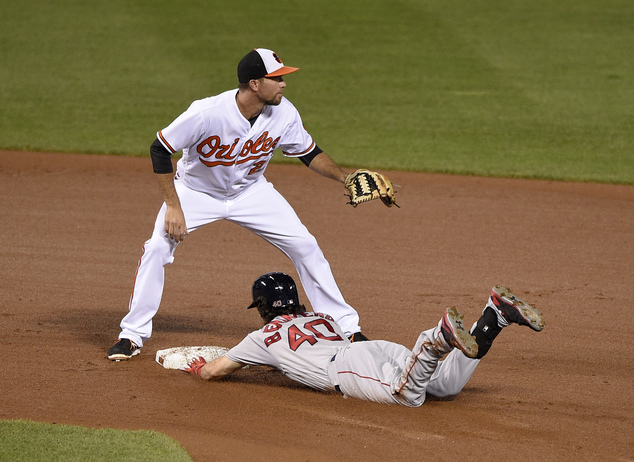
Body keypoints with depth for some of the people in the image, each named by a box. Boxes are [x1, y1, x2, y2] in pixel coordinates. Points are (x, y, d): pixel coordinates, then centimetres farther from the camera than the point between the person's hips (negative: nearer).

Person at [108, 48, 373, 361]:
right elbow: (160, 150, -24)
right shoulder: (207, 113, -35)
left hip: (251, 192, 3)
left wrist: (344, 178, -18)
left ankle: (346, 326, 9)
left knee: (304, 246, -4)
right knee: (157, 248, -19)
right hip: (197, 191, -3)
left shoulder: (284, 113, -21)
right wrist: (173, 207, -26)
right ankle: (132, 335, -3)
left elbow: (309, 153, -3)